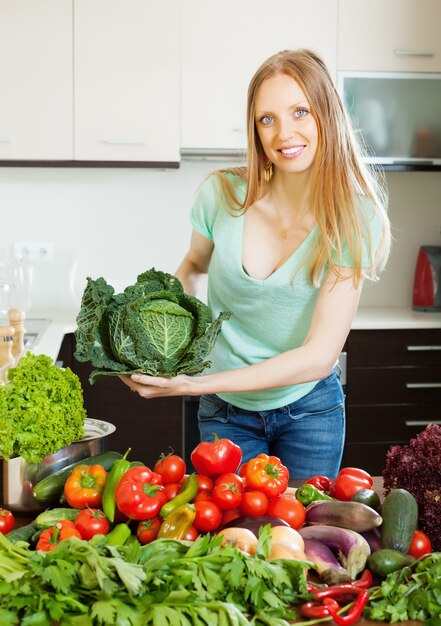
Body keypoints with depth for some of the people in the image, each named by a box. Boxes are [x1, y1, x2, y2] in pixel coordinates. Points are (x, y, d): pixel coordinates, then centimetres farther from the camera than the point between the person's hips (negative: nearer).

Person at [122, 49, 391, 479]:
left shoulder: (355, 218, -18)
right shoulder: (222, 194, -14)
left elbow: (320, 356, -24)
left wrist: (192, 384, -30)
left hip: (309, 409, -1)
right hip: (226, 413, 1)